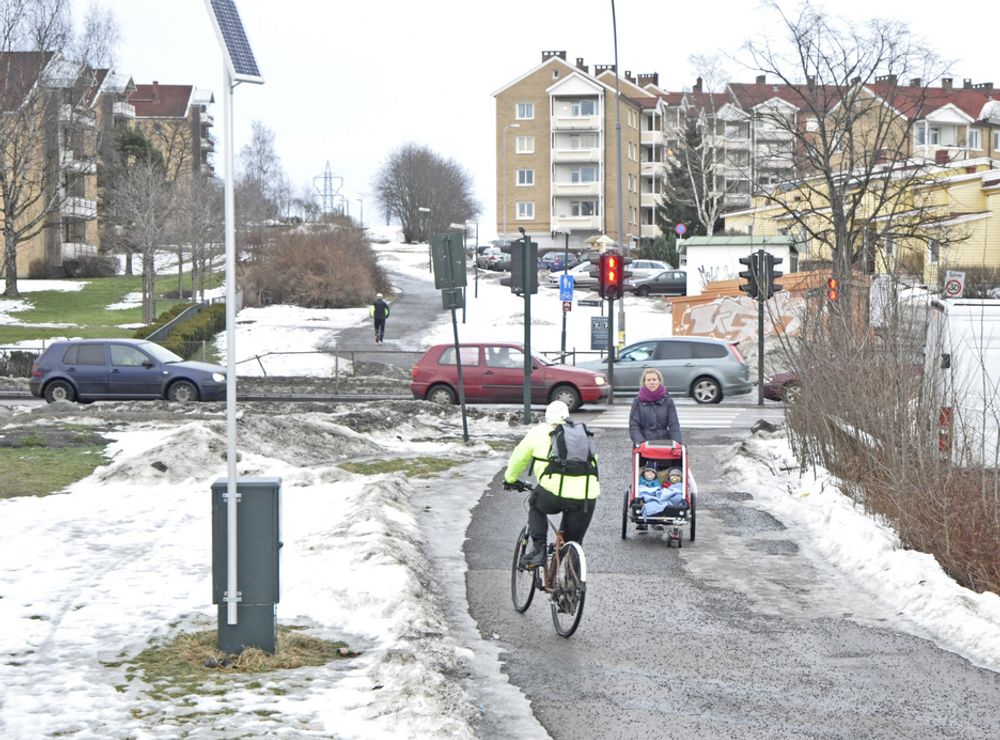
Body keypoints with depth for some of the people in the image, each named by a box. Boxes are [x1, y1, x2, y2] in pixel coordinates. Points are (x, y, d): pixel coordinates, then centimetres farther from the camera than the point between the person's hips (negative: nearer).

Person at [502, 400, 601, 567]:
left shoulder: (539, 432, 16)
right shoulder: (584, 434, 24)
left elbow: (519, 458, 26)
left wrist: (510, 479, 44)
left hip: (555, 491, -3)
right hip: (586, 497, 3)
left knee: (535, 504, 31)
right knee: (573, 543, 19)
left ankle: (538, 549, 17)